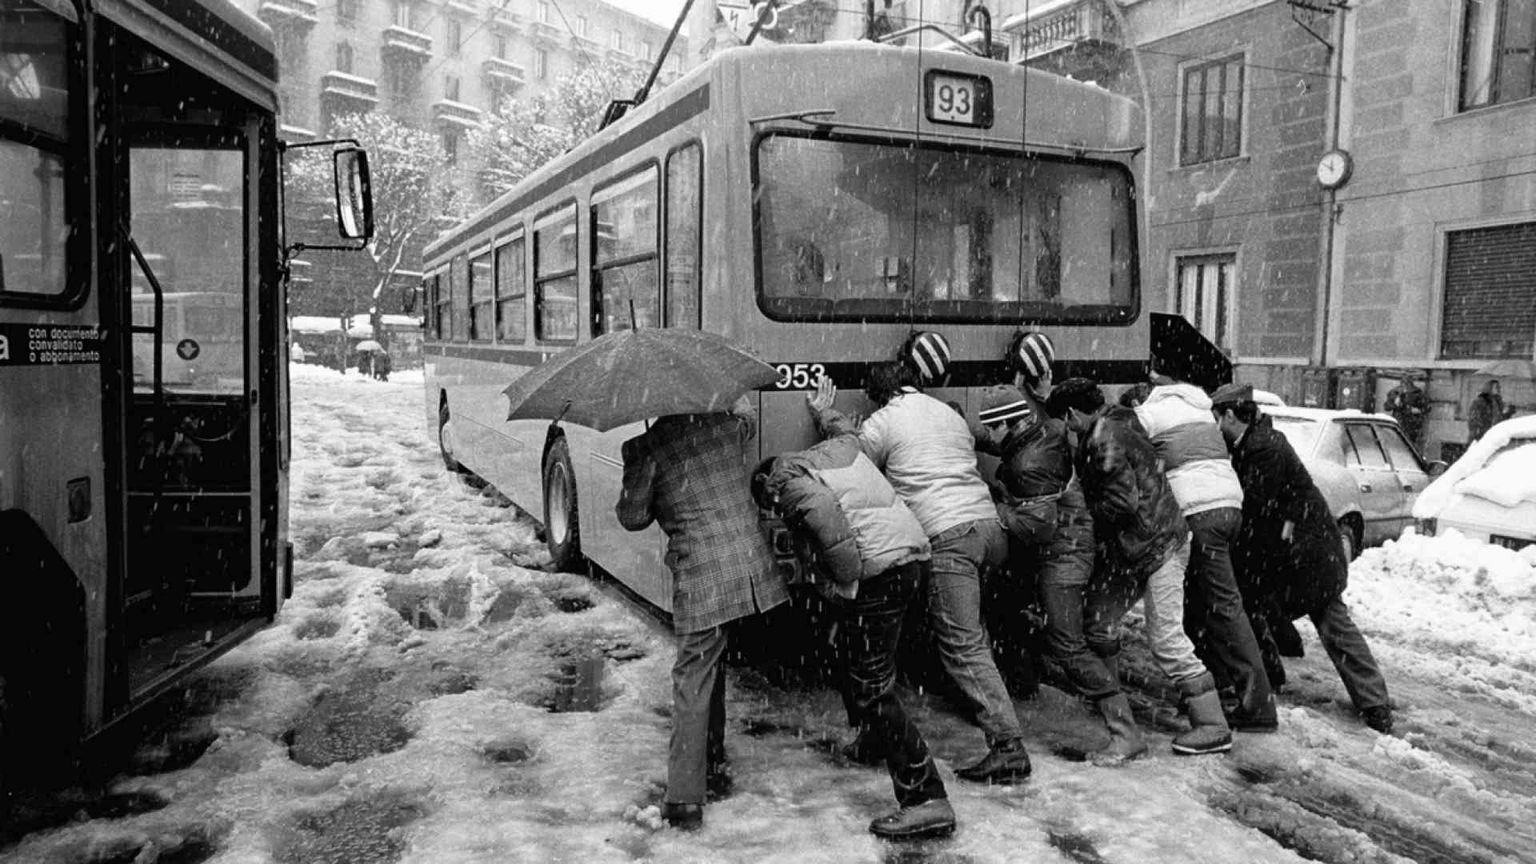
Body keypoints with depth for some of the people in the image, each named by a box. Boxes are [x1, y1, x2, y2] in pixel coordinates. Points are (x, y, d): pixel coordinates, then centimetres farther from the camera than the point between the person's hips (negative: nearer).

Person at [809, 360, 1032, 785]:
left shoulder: (883, 422, 6)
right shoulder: (951, 415, 26)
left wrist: (825, 415, 31)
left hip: (948, 536, -7)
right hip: (990, 525, 8)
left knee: (963, 644, -7)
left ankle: (1008, 746, -11)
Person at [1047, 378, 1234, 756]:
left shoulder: (1105, 438, -18)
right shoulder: (1118, 423, 13)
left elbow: (1123, 501, -23)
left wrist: (1091, 522, -7)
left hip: (1157, 545, -10)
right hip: (1136, 550, 10)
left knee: (1166, 639, -8)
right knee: (1100, 622, 14)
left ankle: (1213, 726, -1)